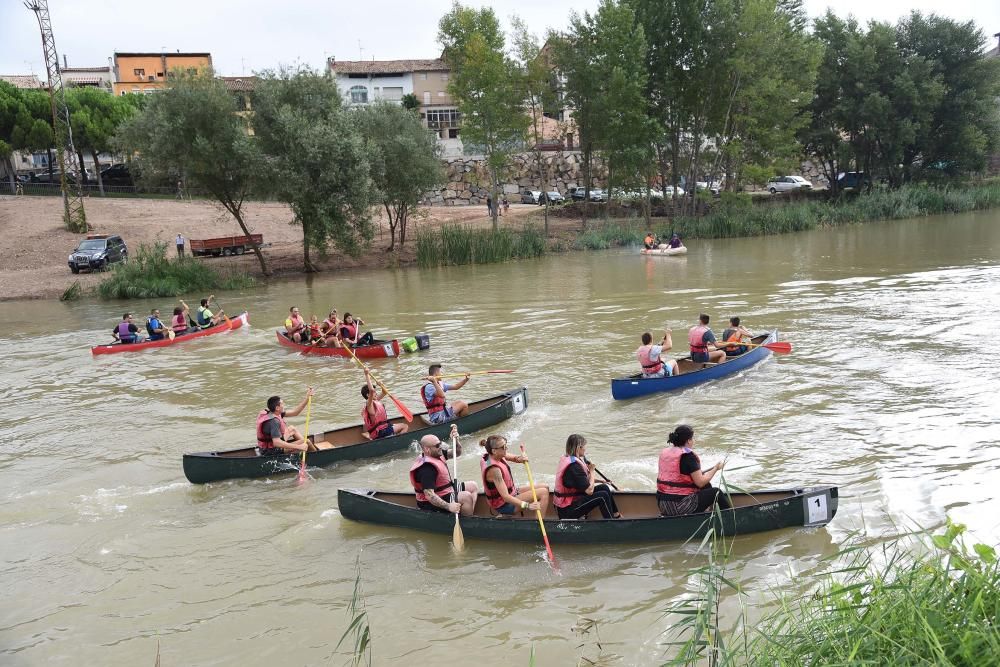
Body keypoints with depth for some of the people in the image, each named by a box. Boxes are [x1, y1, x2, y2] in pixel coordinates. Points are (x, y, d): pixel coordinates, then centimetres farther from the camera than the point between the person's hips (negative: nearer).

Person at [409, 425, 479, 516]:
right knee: (466, 496, -23)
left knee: (474, 486, 11)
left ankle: (469, 515, 0)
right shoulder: (427, 469, -30)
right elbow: (429, 495, -36)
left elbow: (457, 453, 7)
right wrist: (448, 506, -39)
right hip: (433, 503, -11)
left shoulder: (437, 454, 0)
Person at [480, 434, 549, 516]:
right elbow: (505, 496, -36)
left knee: (545, 488, 10)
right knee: (543, 492, -17)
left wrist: (518, 459, -18)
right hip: (504, 505, -10)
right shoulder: (494, 469, -31)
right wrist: (527, 505, -43)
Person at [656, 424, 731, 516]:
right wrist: (716, 468, 1)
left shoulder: (665, 451, 7)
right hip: (680, 507, -8)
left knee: (707, 486, 24)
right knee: (717, 492, 8)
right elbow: (700, 482, -13)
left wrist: (698, 472, 20)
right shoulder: (688, 455, -16)